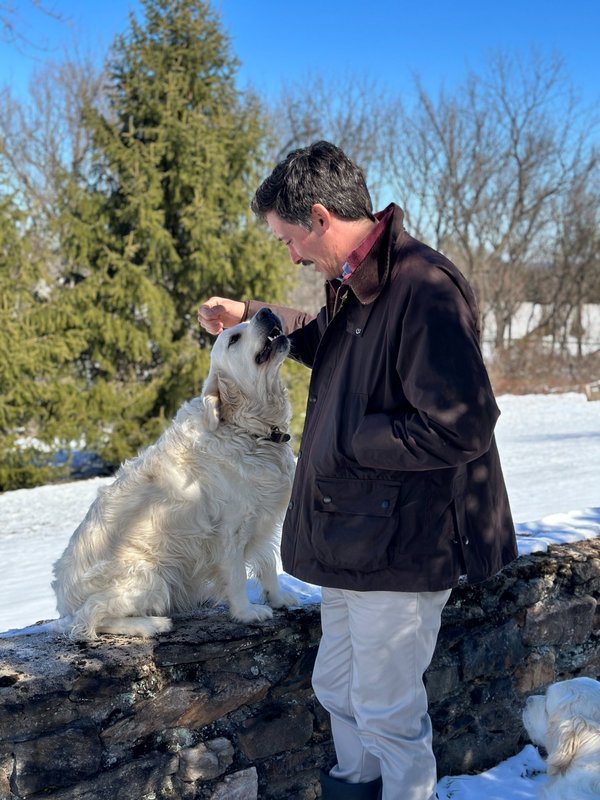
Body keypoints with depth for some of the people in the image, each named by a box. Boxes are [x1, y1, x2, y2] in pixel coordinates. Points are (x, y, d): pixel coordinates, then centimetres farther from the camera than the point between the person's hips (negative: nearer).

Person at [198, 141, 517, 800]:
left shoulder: (424, 290, -24)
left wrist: (344, 438, -19)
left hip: (399, 543, -10)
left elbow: (459, 428, -28)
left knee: (387, 710, 6)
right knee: (337, 690, 23)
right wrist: (251, 316, 20)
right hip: (349, 535, 10)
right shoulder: (352, 286, 7)